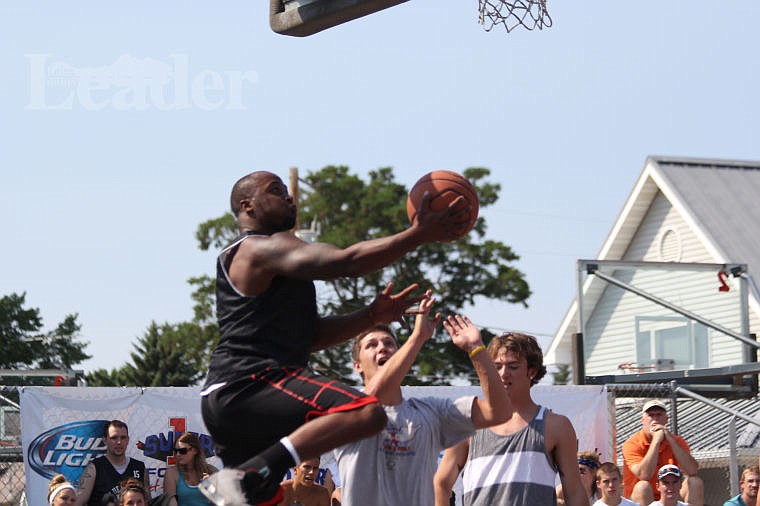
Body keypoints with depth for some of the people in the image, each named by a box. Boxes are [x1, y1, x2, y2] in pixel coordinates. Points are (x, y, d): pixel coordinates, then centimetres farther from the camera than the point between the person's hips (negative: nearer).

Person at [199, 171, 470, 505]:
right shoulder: (264, 249, -3)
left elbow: (309, 336, 26)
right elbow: (346, 261, -17)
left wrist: (371, 316, 14)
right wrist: (420, 235, -12)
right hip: (249, 386, -11)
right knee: (365, 413, -28)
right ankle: (247, 478, -34)